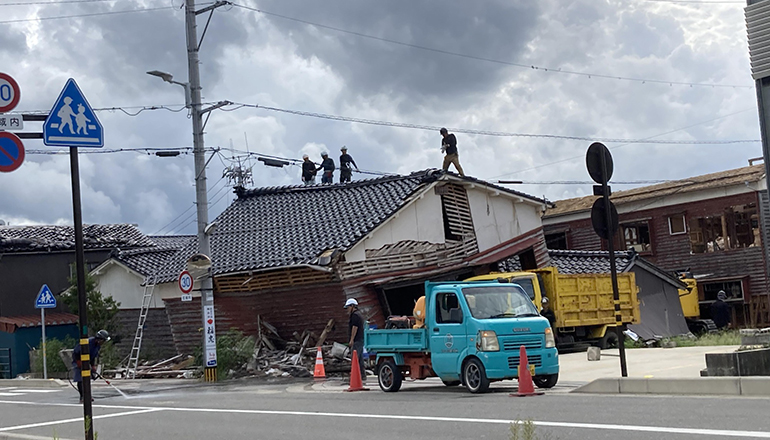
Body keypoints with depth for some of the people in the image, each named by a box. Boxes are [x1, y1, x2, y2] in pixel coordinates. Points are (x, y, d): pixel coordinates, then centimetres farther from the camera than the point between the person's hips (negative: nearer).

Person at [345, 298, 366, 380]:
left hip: (356, 340, -11)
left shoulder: (355, 315, -12)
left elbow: (355, 328, -19)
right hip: (360, 339, 11)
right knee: (360, 358, 12)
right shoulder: (358, 314, 21)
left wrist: (352, 340, -20)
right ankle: (362, 375, 15)